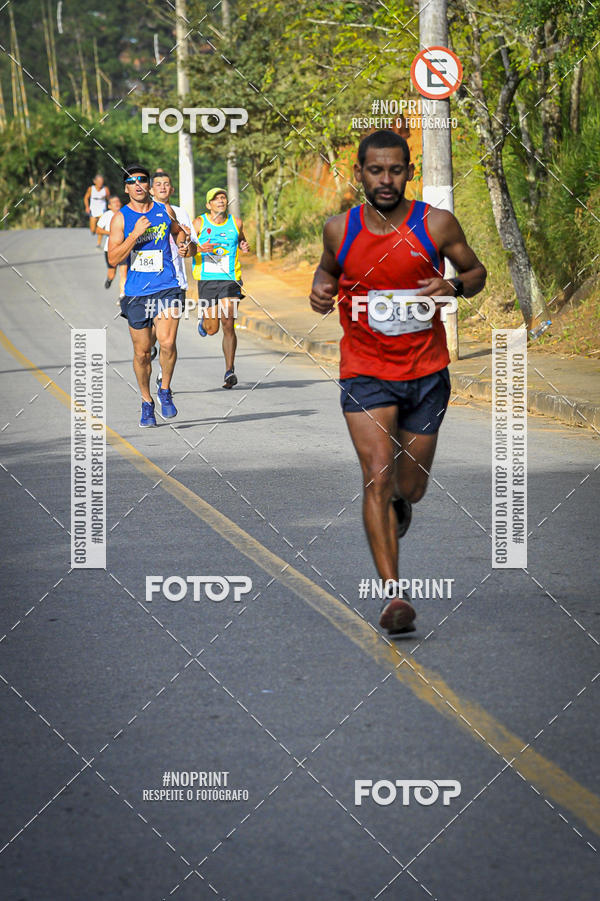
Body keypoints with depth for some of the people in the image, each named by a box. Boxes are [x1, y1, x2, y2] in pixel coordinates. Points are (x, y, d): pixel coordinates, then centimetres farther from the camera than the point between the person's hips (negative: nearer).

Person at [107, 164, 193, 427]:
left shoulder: (164, 211, 6)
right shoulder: (121, 218, -1)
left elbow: (178, 231, 29)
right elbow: (113, 259, -9)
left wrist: (183, 244, 8)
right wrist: (136, 234, -17)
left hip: (166, 289, 0)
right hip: (136, 293, 0)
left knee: (167, 343, -17)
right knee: (142, 353, 5)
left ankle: (165, 391, 6)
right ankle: (146, 402, 24)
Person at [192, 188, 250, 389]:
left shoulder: (235, 223, 7)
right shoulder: (199, 223, -1)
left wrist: (245, 247, 3)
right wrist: (199, 249, -19)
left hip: (231, 279, 1)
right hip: (207, 279, -1)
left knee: (228, 325, -11)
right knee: (212, 329, 4)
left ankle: (229, 371, -5)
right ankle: (204, 320, 43)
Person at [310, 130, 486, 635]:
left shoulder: (437, 224, -6)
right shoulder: (340, 230, -3)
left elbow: (477, 272, 7)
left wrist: (454, 286, -15)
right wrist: (321, 289, -4)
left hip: (427, 373, 1)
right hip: (365, 373, -1)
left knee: (410, 488, 12)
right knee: (377, 476, -18)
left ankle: (399, 501, 52)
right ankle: (393, 595, -20)